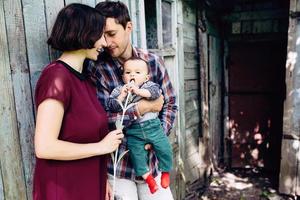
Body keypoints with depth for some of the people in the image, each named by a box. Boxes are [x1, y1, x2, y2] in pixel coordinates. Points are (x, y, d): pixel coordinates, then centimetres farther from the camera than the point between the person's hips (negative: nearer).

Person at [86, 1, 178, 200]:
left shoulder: (153, 61, -3)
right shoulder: (96, 68, -13)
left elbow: (170, 104, 3)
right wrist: (146, 106, -19)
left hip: (150, 158, 4)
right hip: (116, 164, -3)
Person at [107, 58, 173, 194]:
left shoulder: (149, 85, 1)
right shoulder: (118, 90, 1)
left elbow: (155, 91, -20)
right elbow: (112, 107, -9)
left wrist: (139, 91, -30)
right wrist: (122, 95, -22)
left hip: (153, 126, 0)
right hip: (133, 131, 0)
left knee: (164, 147, -1)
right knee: (136, 152, -8)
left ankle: (165, 171, 25)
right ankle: (147, 177, 15)